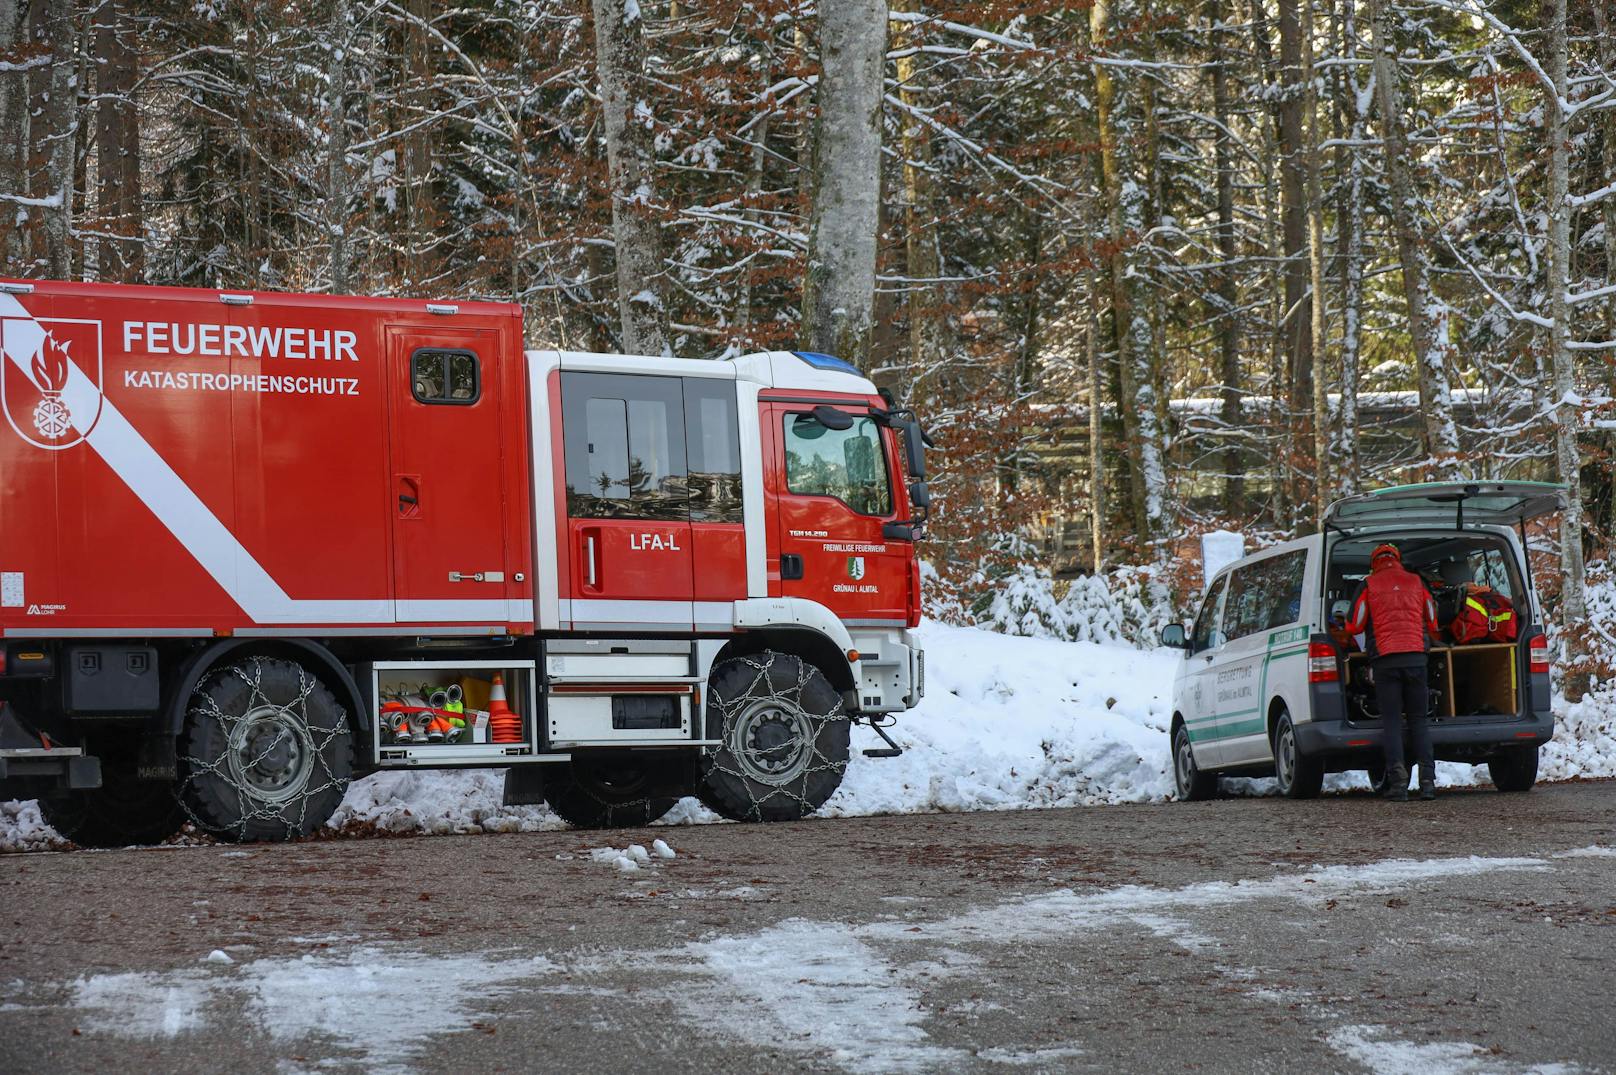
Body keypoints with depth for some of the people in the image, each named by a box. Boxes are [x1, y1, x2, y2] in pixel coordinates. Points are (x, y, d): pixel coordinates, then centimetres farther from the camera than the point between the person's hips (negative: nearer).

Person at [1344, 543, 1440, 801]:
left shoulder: (1368, 585, 5)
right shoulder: (1416, 582, 13)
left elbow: (1354, 626, 4)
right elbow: (1432, 624, 19)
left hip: (1385, 660, -2)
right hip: (1416, 657, 2)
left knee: (1391, 720, 0)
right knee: (1418, 719, 8)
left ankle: (1398, 780, -13)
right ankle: (1427, 779, -4)